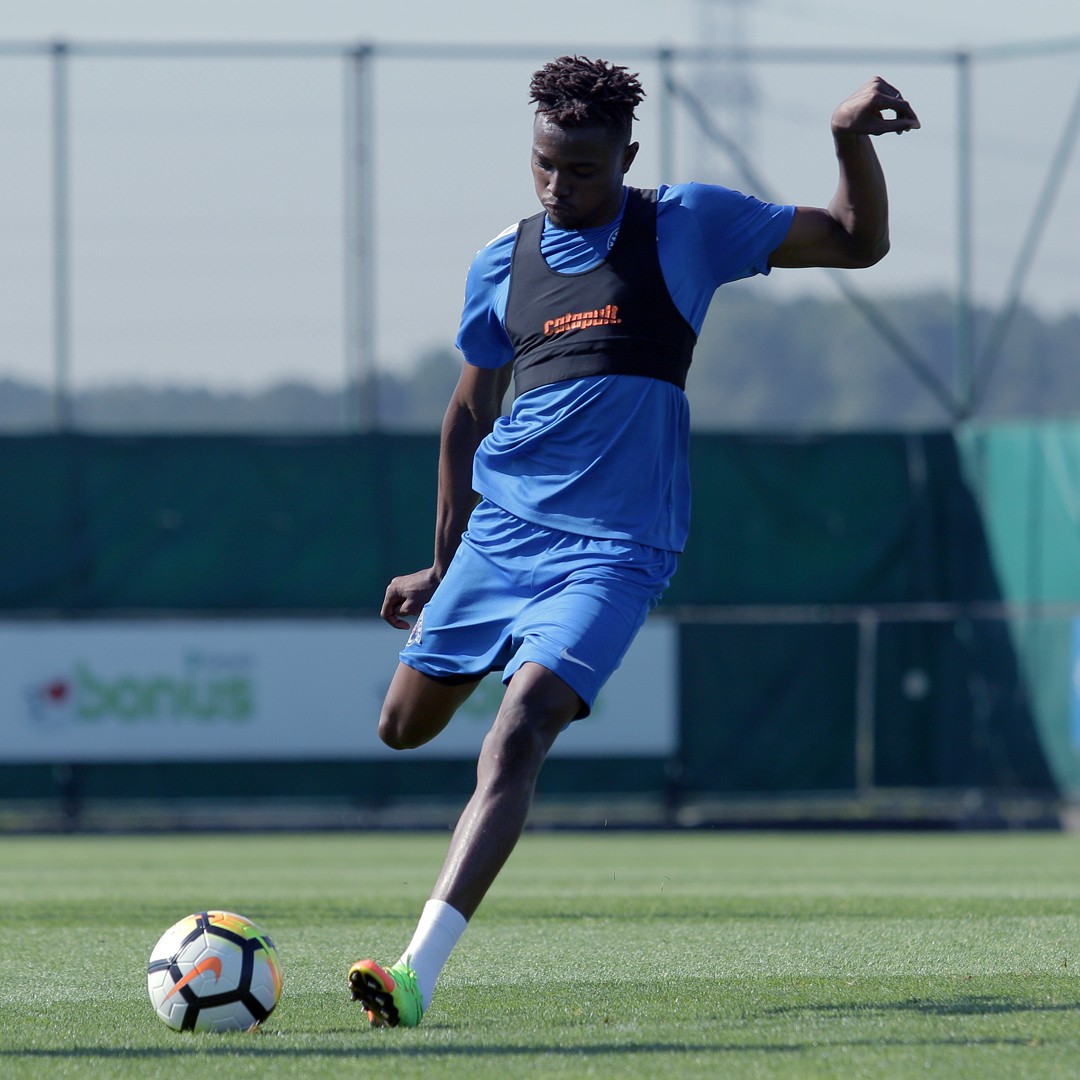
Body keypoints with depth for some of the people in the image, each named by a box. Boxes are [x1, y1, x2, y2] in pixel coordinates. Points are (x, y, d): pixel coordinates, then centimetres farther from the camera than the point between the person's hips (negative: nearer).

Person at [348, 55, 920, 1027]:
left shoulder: (685, 227, 0)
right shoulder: (503, 263, 8)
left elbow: (858, 245, 5)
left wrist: (852, 137, -13)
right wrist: (443, 565, 21)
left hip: (612, 552, -4)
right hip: (499, 532, 4)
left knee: (515, 737, -23)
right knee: (405, 727, 9)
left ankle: (419, 972, -32)